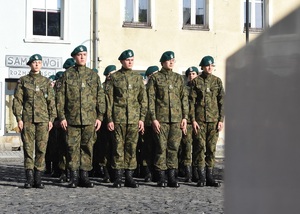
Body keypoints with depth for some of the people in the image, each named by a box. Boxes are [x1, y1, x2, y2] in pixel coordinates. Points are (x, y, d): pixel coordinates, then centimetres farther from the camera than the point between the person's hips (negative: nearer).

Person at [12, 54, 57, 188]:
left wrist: (51, 119, 1)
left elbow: (51, 101, 9)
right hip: (27, 119, -1)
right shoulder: (23, 81, 7)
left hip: (43, 119, 1)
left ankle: (38, 179, 4)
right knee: (28, 148, -2)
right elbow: (17, 100, 4)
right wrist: (19, 118, -5)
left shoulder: (46, 81, 11)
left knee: (41, 148, -2)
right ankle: (29, 179, 2)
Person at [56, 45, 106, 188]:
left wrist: (100, 117, 2)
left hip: (90, 119, 1)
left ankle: (84, 176, 11)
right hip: (72, 119, -1)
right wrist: (61, 117, -4)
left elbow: (100, 97, 9)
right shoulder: (68, 74, 5)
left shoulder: (93, 75, 10)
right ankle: (74, 177, 6)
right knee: (73, 147, -1)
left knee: (88, 147, 3)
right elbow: (60, 96, 3)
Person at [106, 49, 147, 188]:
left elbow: (143, 99, 11)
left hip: (134, 118, 2)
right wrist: (109, 119, -5)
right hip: (118, 118, -2)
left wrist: (142, 118, 3)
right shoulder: (114, 77, 3)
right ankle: (118, 177, 4)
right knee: (118, 147, -1)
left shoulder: (138, 78, 11)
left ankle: (129, 177, 9)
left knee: (132, 147, 3)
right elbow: (109, 99, 2)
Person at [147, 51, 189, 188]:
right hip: (161, 118, -3)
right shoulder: (155, 78, 4)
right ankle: (161, 177, 5)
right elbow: (151, 99, -1)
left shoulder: (179, 78, 15)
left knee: (174, 148, 2)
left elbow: (184, 98, 14)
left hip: (176, 119, 3)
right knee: (161, 148, -2)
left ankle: (172, 177, 7)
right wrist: (153, 118, -8)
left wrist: (185, 117, 5)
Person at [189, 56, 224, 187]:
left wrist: (221, 119, 2)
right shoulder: (196, 81, 3)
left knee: (212, 148, 4)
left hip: (214, 120, 2)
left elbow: (222, 101, 9)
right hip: (200, 119, -2)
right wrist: (193, 120, -7)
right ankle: (201, 177, 1)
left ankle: (209, 177, 10)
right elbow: (192, 101, 0)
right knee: (200, 147, -4)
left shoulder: (217, 81, 10)